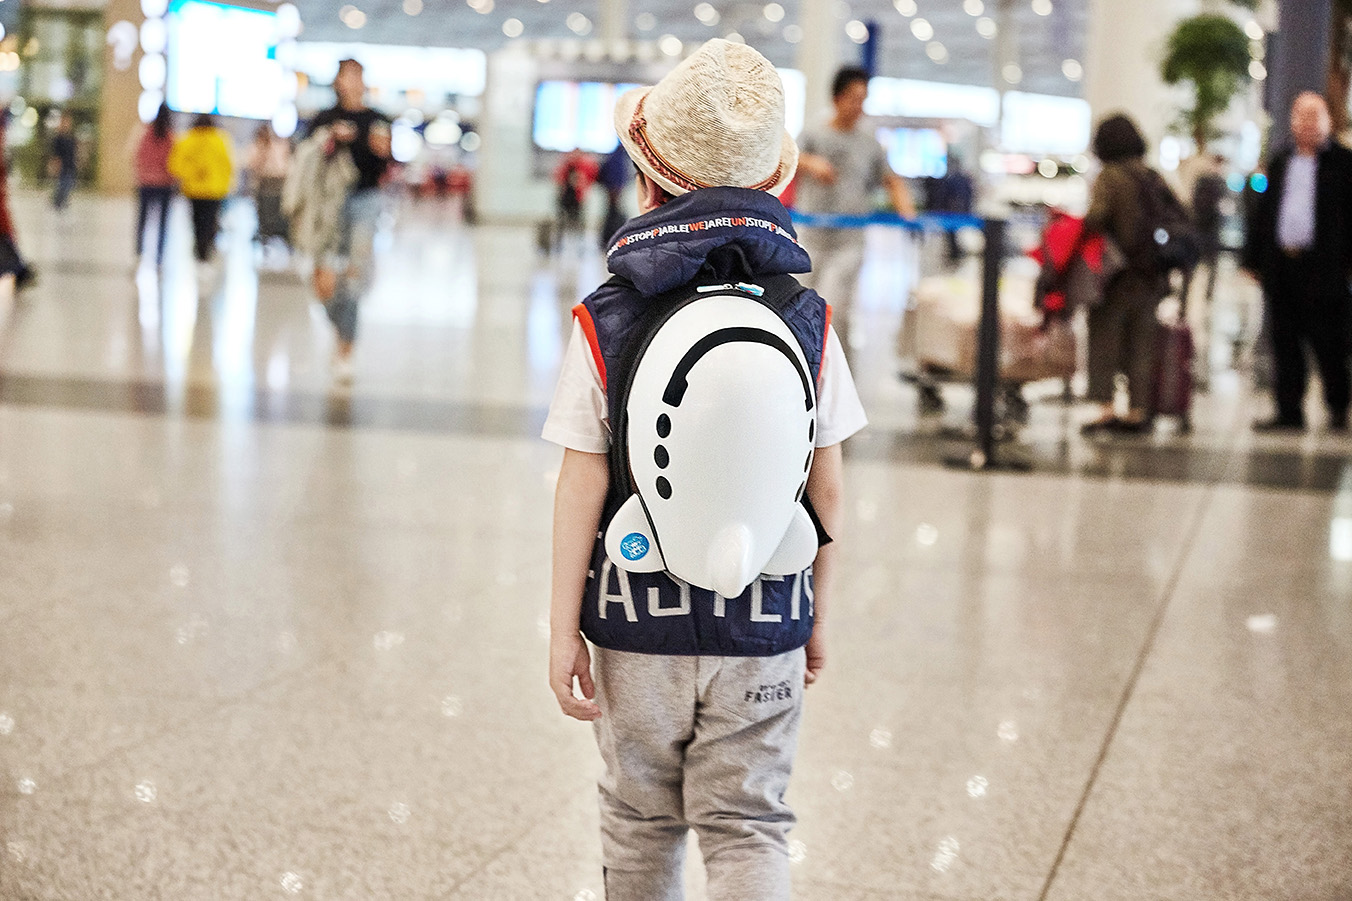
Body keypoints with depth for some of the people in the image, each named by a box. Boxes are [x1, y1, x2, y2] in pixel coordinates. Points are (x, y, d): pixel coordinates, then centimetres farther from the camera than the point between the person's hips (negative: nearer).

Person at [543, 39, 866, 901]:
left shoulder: (605, 321, -9)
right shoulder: (807, 320, -4)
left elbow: (582, 486, -8)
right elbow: (828, 487, 0)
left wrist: (564, 627, -1)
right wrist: (820, 614, 12)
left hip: (637, 616, 0)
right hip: (762, 622, 1)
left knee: (641, 823, 17)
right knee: (750, 827, 7)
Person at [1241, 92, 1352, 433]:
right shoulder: (1280, 164, 17)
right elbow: (1262, 212, 18)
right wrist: (1253, 260, 12)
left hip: (1323, 268, -5)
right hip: (1281, 268, 5)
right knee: (1285, 344, 6)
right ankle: (1289, 412, 11)